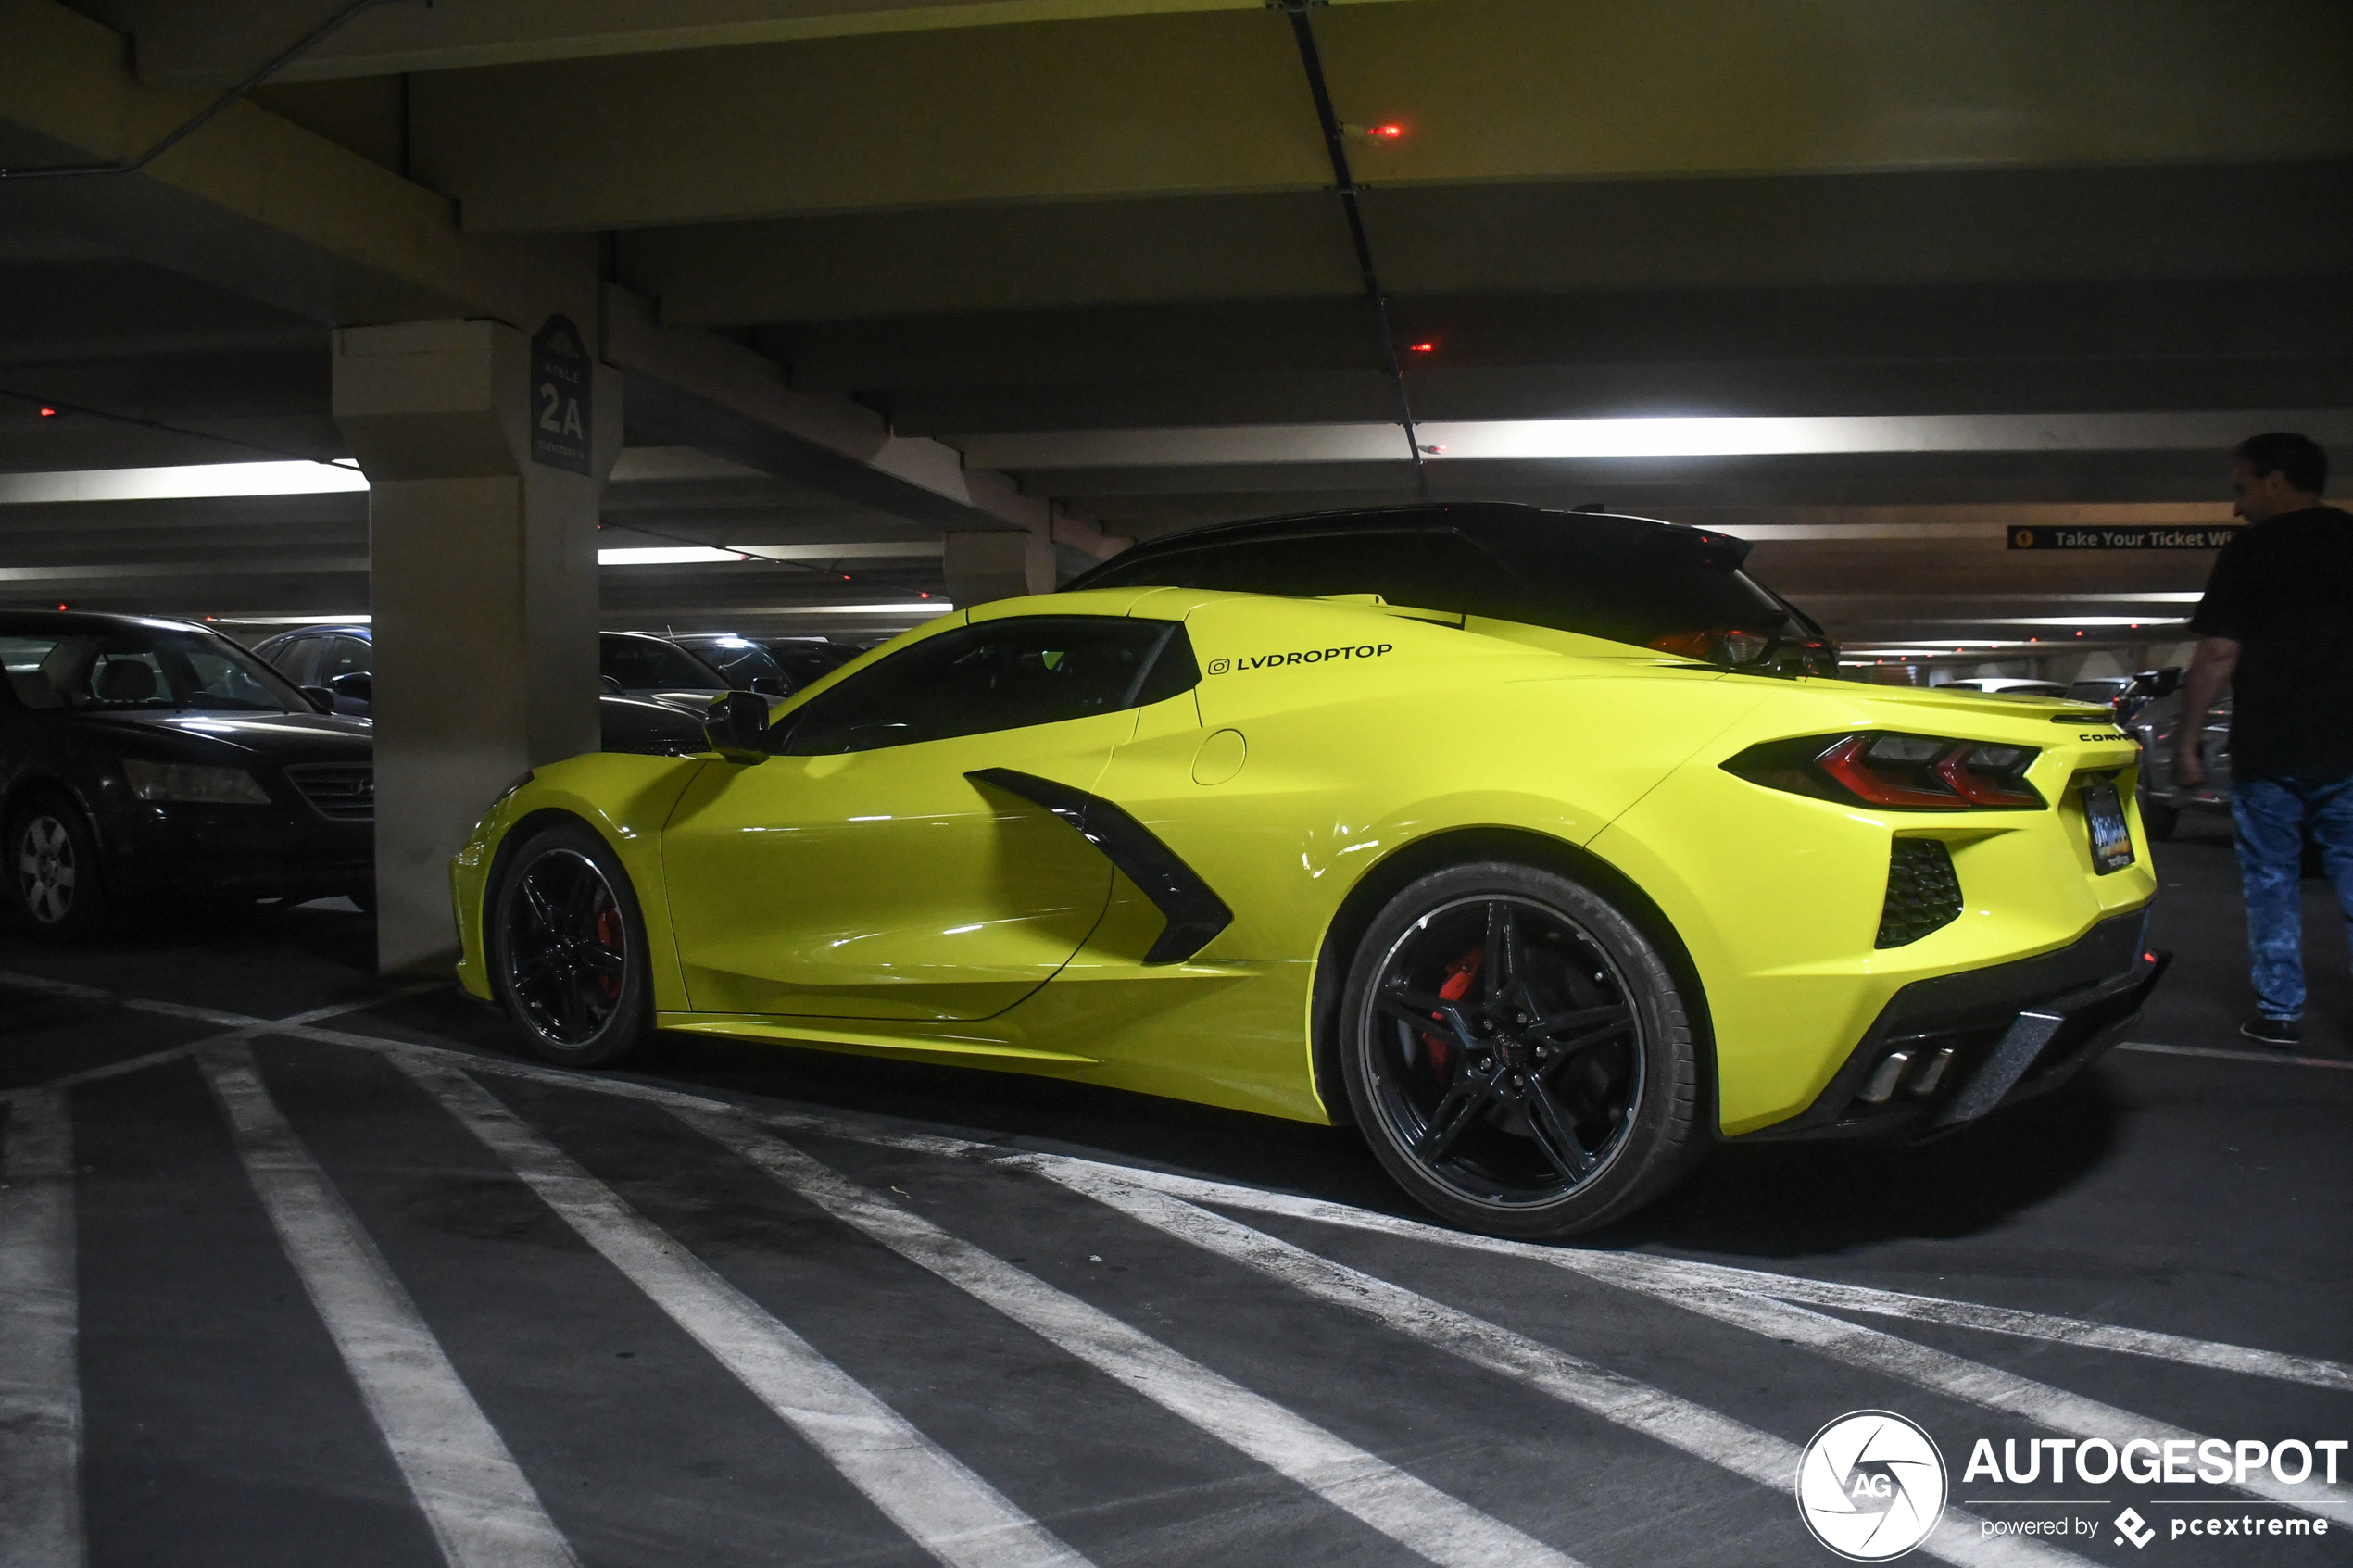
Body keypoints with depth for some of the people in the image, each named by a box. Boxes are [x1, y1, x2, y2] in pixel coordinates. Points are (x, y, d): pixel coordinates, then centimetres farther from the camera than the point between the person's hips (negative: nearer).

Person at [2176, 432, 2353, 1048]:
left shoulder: (2249, 552, -3)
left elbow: (2217, 657, -7)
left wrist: (2186, 742, -1)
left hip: (2267, 750, -3)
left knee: (2272, 882, 6)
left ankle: (2278, 1013, 9)